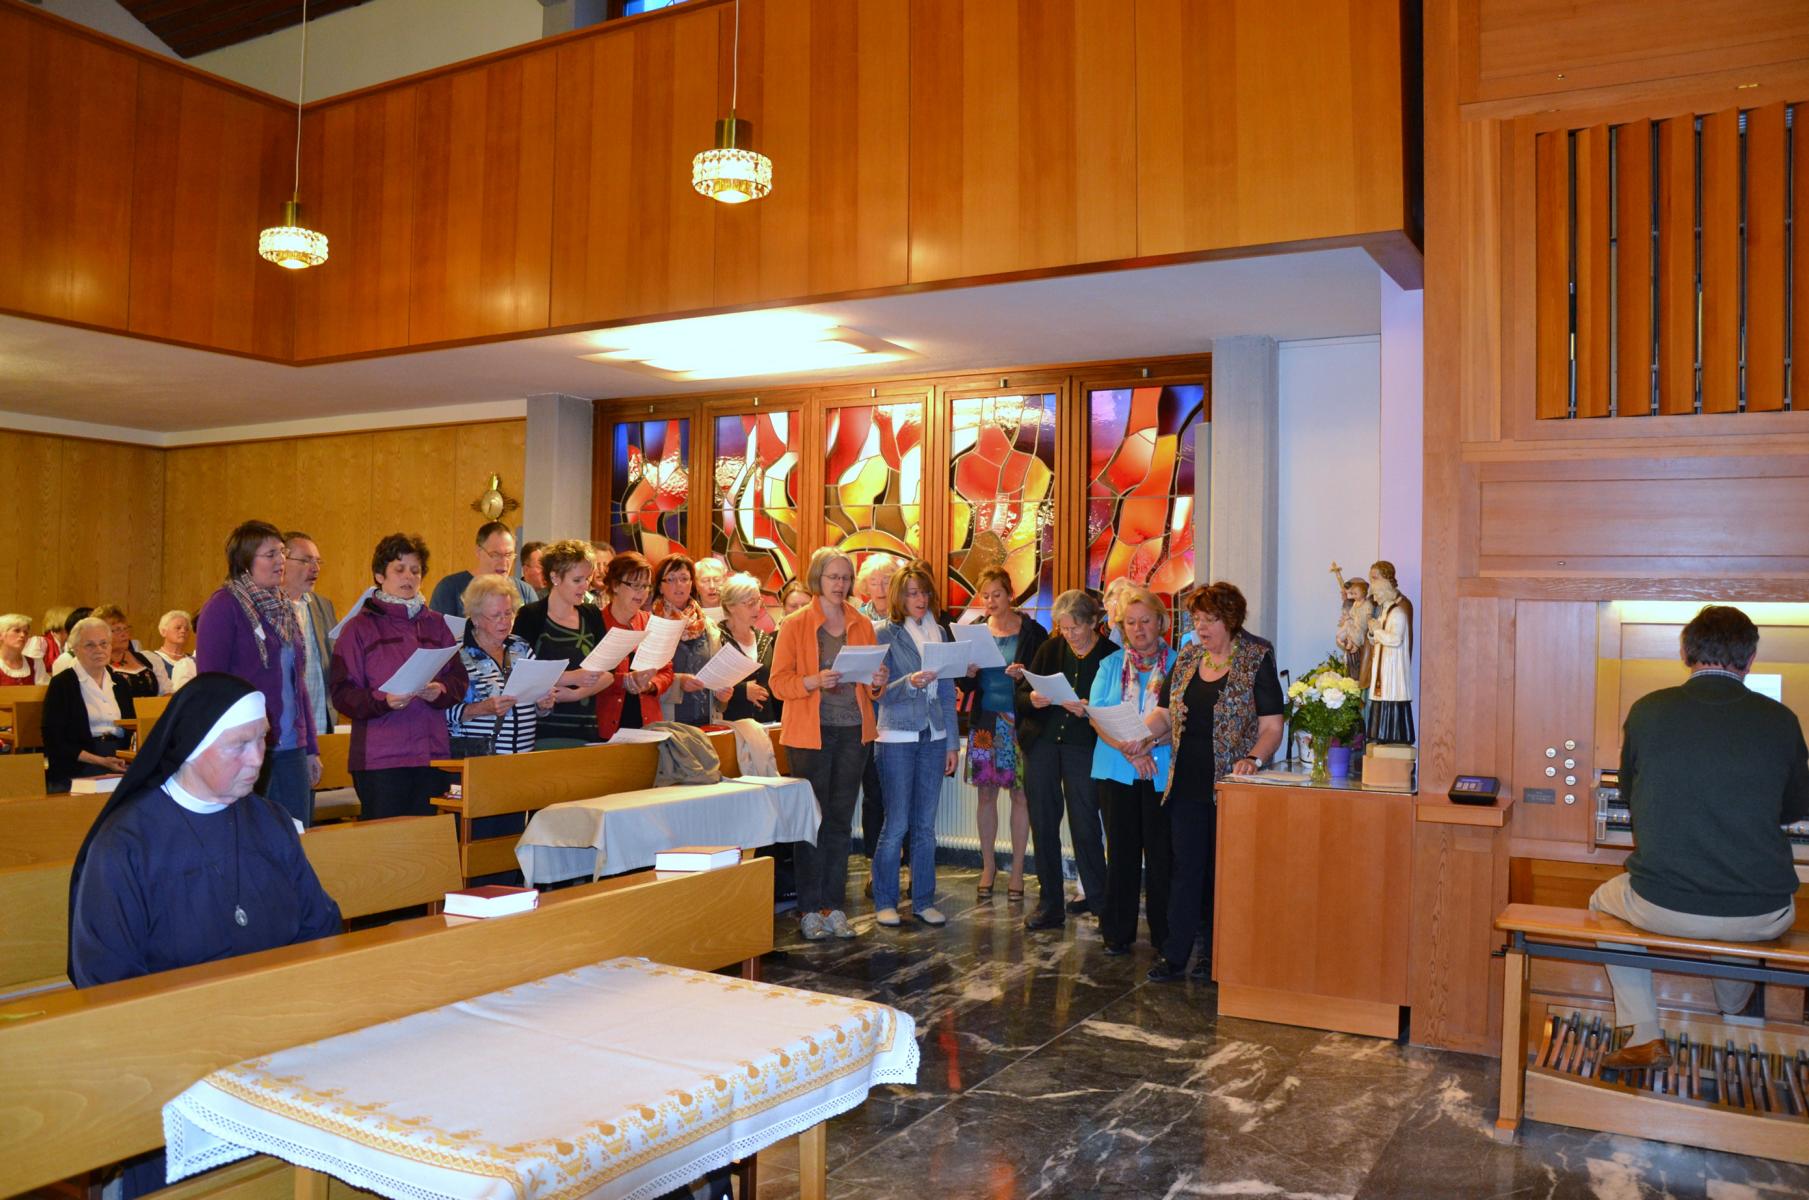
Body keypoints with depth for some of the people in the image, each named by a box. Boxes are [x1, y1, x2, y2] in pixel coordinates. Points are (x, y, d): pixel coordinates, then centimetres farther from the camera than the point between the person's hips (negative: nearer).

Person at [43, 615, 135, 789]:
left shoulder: (120, 684, 19)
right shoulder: (61, 684, 3)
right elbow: (54, 741, -4)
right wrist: (100, 761, -14)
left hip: (121, 765, 4)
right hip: (78, 768, -4)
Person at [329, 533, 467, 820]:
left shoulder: (435, 624, 16)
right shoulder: (360, 627, 2)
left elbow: (459, 679, 10)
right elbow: (342, 693, -5)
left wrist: (440, 690, -11)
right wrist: (383, 701, -21)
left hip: (433, 753, 4)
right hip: (379, 757, -4)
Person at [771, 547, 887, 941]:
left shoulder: (862, 625, 11)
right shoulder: (795, 624, -2)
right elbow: (779, 682, -6)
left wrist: (876, 683, -7)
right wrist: (814, 681, -22)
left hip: (852, 731, 4)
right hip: (811, 732, -4)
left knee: (841, 820, 8)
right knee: (813, 819, -1)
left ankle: (834, 906, 15)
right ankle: (809, 910, 7)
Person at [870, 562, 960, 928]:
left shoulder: (940, 633, 10)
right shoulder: (884, 634, -3)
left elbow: (948, 693, 12)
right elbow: (882, 692, -8)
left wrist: (952, 742, 10)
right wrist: (911, 683, -26)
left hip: (933, 737, 4)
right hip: (897, 737, -4)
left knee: (925, 825, 8)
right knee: (897, 824, -1)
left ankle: (924, 900, 18)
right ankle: (885, 901, 12)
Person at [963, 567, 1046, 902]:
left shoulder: (1032, 632, -1)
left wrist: (1025, 674, -19)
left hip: (1019, 721, -3)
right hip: (984, 721, 3)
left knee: (1020, 794, 1)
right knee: (986, 794, 7)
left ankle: (1017, 870, 11)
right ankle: (988, 865, 19)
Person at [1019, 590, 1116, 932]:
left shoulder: (1111, 656, -3)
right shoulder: (1050, 648, 6)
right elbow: (1021, 694, 7)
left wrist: (1088, 711, -21)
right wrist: (1033, 699, -15)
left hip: (1084, 747, -3)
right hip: (1042, 744, 3)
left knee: (1085, 825, 0)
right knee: (1043, 824, 5)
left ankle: (1099, 898, 19)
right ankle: (1049, 904, 15)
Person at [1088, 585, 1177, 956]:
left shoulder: (1177, 665, 3)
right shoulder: (1111, 666, 10)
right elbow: (1096, 716, 1)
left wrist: (1149, 743, -21)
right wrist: (1127, 750, -14)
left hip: (1163, 772, -2)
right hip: (1117, 770, 2)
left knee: (1161, 852, 1)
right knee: (1121, 850, 6)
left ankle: (1164, 935, 11)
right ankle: (1117, 932, 15)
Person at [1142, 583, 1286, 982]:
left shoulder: (1257, 662, -4)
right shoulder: (1186, 659, 10)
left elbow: (1272, 727, -6)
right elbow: (1166, 712, 13)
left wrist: (1252, 759, -23)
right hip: (1187, 783, 4)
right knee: (1186, 868, 5)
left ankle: (1216, 956, 17)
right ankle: (1175, 955, 10)